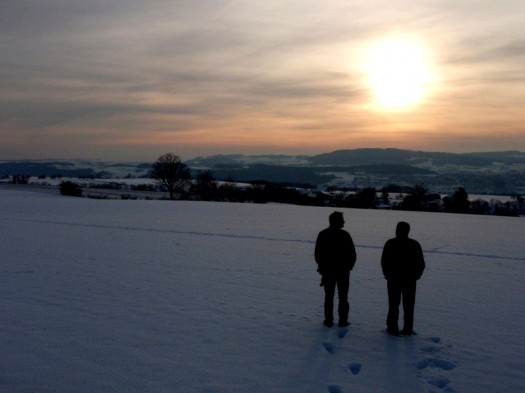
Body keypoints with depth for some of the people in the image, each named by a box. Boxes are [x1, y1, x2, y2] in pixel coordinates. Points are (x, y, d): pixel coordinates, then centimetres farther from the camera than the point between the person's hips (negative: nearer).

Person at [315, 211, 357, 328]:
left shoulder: (323, 235, -4)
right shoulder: (345, 235, -10)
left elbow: (317, 253, -2)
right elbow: (352, 253, -8)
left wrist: (321, 266, 11)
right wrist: (349, 266, 8)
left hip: (327, 270, 1)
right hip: (343, 271, -1)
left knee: (329, 297, 9)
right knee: (343, 297, 8)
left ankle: (328, 320, 9)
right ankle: (343, 320, 9)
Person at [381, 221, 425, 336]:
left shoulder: (390, 243, -6)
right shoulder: (415, 244, 0)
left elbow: (384, 261, -6)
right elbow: (421, 263, 2)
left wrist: (387, 274, 5)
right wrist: (416, 275, 11)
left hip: (394, 279, -2)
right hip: (410, 280, 2)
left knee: (393, 304, 6)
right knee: (408, 306, 9)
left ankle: (392, 327, 6)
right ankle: (408, 329, 11)